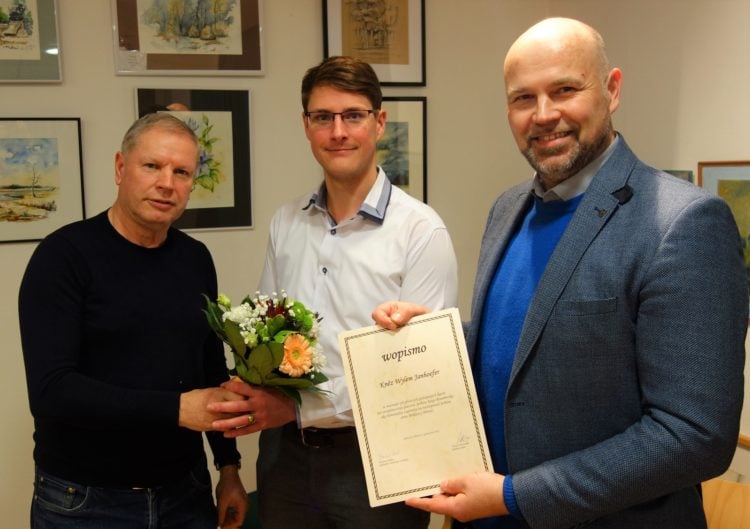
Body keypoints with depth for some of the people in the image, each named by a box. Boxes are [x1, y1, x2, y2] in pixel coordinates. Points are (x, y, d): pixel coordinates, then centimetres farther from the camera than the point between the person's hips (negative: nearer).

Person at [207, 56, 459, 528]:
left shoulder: (422, 231, -13)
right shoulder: (286, 223, 5)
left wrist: (300, 408, -18)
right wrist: (254, 396, -10)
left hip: (377, 459, -4)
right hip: (286, 453, 4)